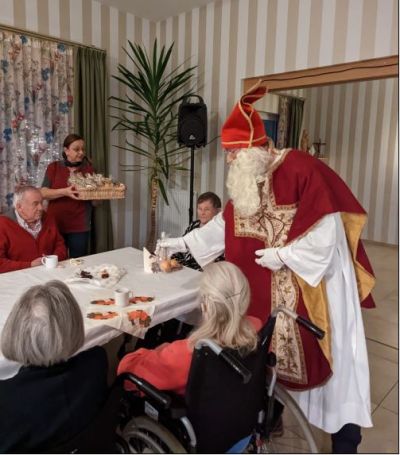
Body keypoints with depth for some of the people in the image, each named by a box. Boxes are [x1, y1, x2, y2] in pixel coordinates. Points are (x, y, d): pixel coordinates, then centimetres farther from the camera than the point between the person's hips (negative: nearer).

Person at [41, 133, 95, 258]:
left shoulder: (88, 169, 4)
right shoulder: (54, 167, 2)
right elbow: (43, 193, -8)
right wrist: (64, 192, -24)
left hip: (80, 226, 0)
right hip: (55, 224, 0)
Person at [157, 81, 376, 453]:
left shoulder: (302, 169, -21)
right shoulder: (246, 180, 3)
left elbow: (325, 232, -22)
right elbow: (225, 224, 11)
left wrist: (283, 255, -18)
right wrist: (183, 243, 11)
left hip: (317, 276, -6)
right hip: (270, 289, 7)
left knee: (326, 350, 6)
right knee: (271, 348, 16)